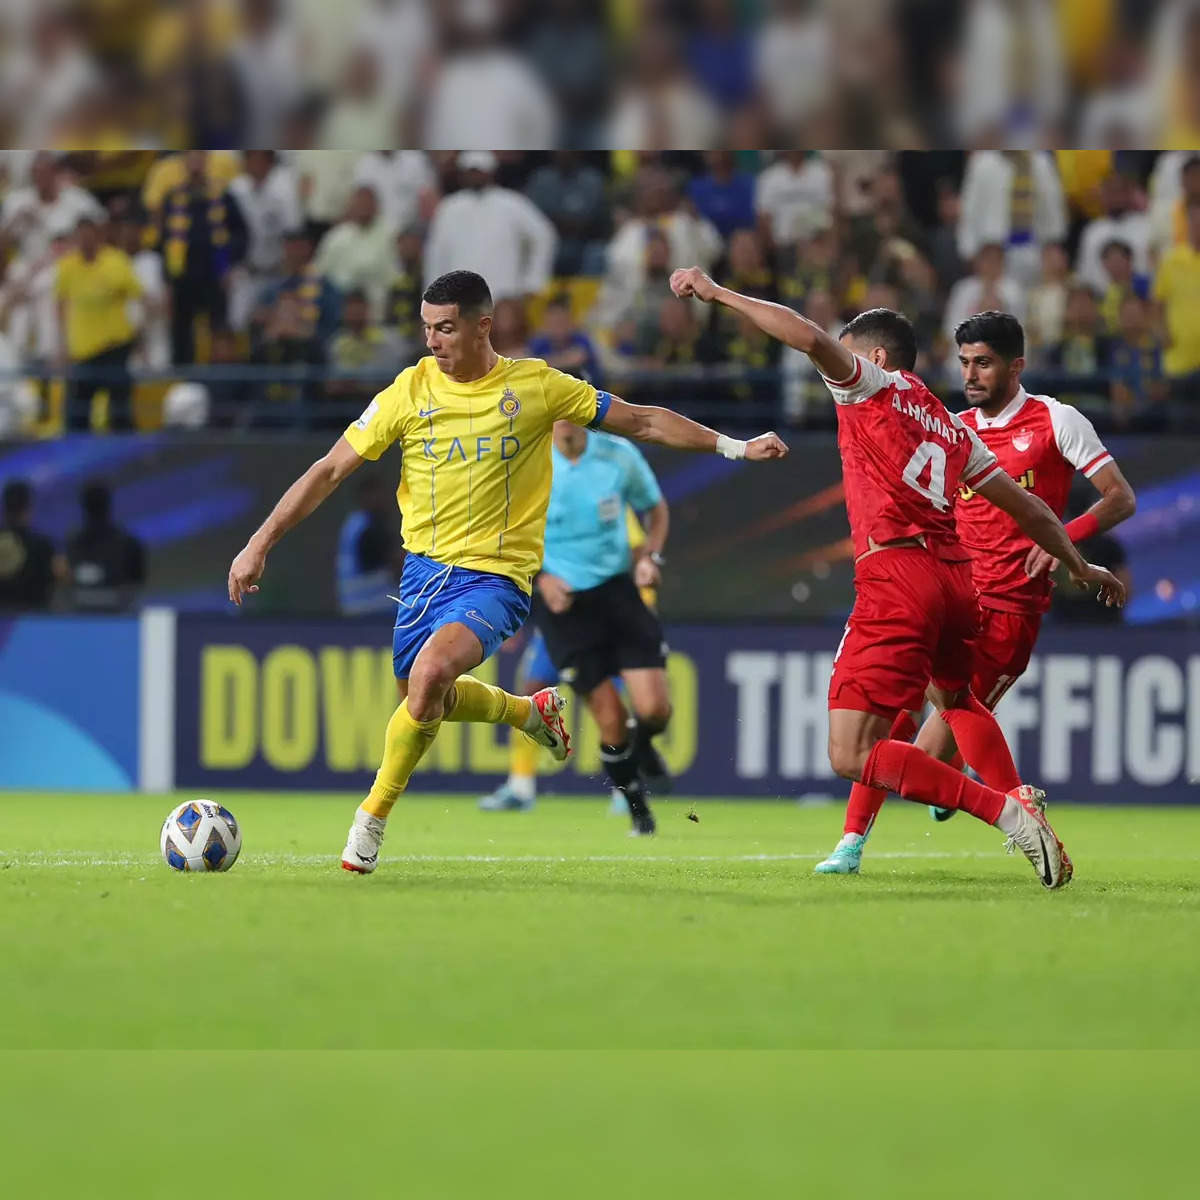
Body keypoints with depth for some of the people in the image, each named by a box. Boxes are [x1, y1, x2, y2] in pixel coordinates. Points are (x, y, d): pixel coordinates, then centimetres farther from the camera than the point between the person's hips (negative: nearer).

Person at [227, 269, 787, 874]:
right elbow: (331, 468, 1)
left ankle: (372, 818, -13)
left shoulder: (534, 386, -6)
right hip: (424, 568, 4)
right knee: (421, 697, 16)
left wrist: (734, 447, 0)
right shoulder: (411, 390, -3)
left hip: (494, 575, -4)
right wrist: (259, 544, -4)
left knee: (430, 673, -29)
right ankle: (529, 710, 46)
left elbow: (641, 421, 3)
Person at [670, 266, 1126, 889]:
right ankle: (1020, 804, 27)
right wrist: (1080, 567, 44)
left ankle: (1006, 812, -21)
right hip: (954, 576, 8)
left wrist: (717, 293, -6)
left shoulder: (875, 387, 6)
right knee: (958, 697, 39)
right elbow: (1025, 507, 30)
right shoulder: (951, 426, 24)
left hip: (896, 575, -8)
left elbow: (811, 338, -12)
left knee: (851, 756, -11)